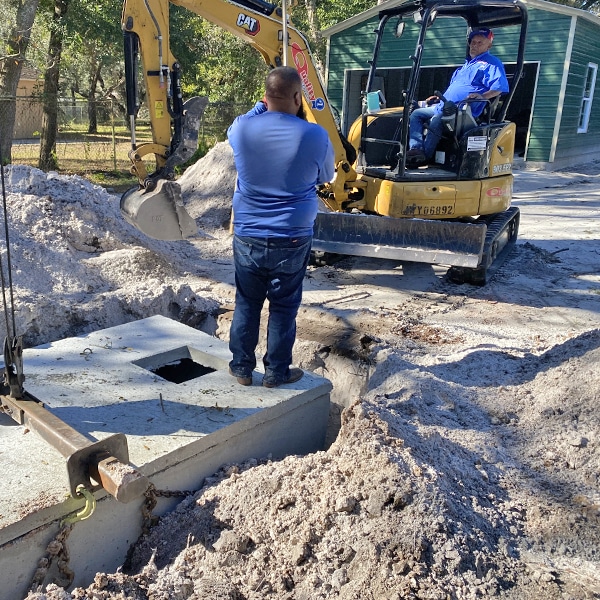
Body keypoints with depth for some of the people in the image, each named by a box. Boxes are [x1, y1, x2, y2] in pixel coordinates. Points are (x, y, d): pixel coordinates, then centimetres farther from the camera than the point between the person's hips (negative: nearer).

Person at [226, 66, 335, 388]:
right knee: (283, 307, 11)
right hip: (292, 239, -2)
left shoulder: (242, 128, -7)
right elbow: (325, 177, 7)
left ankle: (242, 367, 26)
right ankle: (277, 371, 22)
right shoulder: (315, 136, -12)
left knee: (246, 303, 15)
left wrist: (262, 106, 26)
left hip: (247, 237, 2)